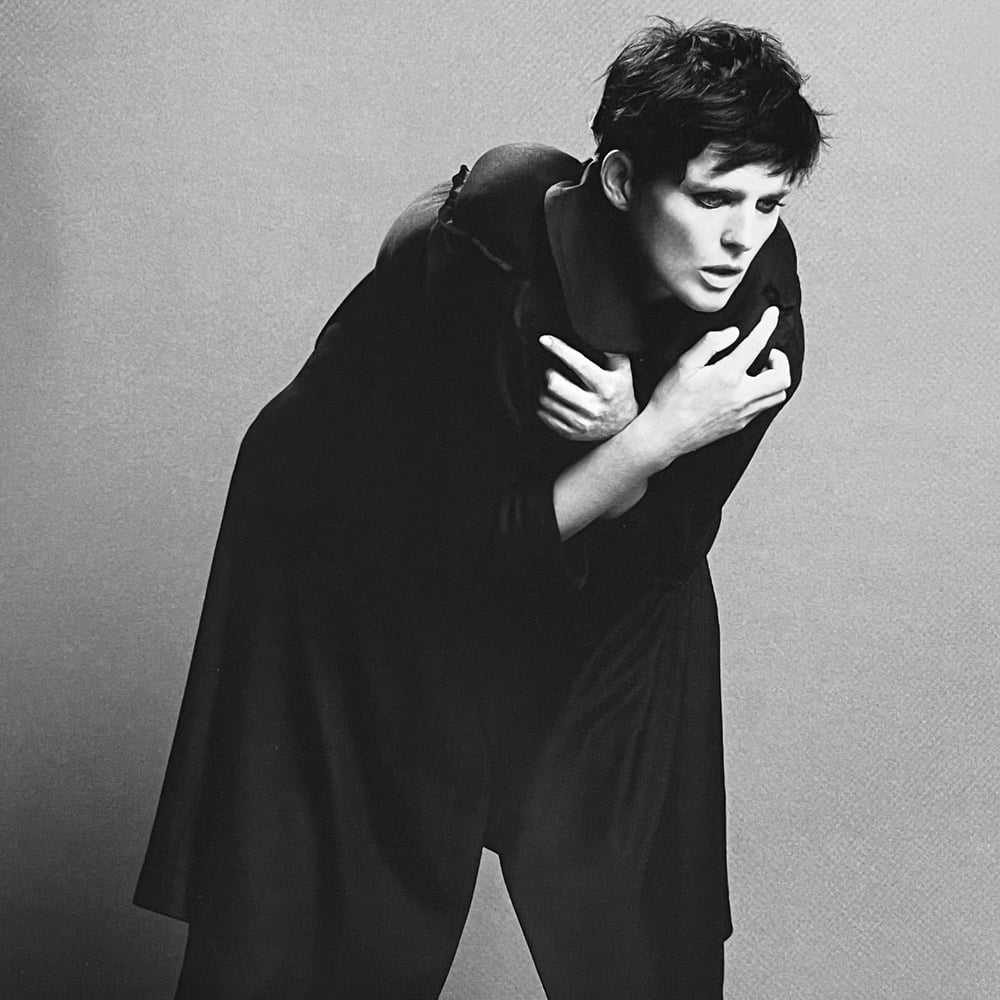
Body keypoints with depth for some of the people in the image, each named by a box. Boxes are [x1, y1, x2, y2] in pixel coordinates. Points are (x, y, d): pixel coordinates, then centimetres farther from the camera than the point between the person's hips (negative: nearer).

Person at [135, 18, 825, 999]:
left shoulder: (758, 293, -19)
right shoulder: (471, 261, -33)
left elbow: (667, 550, -13)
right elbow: (458, 549, -27)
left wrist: (622, 435, -34)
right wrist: (655, 438, -36)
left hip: (594, 613, 4)